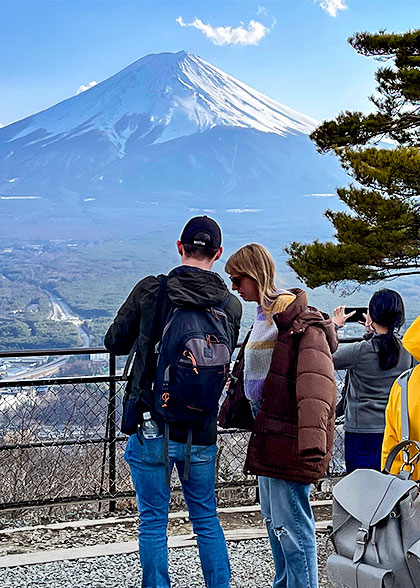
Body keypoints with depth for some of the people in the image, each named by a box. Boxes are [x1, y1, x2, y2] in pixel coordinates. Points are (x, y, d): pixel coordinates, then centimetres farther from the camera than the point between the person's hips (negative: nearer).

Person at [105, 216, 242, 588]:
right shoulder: (231, 305, -1)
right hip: (201, 435, 2)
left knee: (153, 522, 8)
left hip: (152, 430, -2)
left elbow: (114, 343, 3)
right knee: (207, 519, 18)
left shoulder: (149, 290, -7)